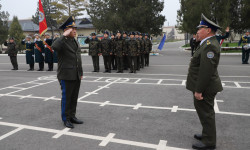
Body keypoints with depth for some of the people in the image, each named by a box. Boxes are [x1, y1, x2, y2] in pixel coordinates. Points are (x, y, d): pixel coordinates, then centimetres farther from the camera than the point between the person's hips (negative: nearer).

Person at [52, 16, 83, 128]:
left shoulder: (75, 41, 14)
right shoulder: (62, 41, -10)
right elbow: (54, 47, -35)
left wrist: (81, 72, 17)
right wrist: (64, 35, -27)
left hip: (76, 76, 7)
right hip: (66, 76, -7)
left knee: (74, 97, 14)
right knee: (66, 97, 3)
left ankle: (72, 116, 28)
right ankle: (66, 119, 16)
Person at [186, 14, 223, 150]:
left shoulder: (210, 45, -22)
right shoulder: (208, 43, 12)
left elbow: (206, 70, -26)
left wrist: (198, 90, -24)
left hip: (204, 88, -11)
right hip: (204, 87, 11)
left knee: (206, 113, 2)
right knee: (205, 112, 21)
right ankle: (207, 135, 38)